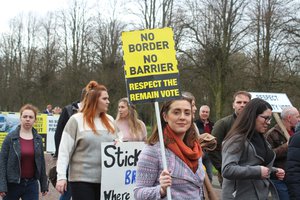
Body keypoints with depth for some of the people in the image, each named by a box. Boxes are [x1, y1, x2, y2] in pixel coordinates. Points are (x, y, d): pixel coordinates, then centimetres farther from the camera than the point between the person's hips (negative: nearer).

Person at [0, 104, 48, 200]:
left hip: (32, 184, 2)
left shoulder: (38, 139, 4)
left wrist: (44, 185, 10)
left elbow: (41, 162, 9)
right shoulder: (10, 138, -5)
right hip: (13, 184, -2)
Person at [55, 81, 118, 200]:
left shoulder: (110, 120, 11)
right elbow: (64, 150, -5)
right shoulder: (76, 120, -3)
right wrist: (61, 176, -11)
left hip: (105, 179, 5)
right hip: (81, 178, -5)